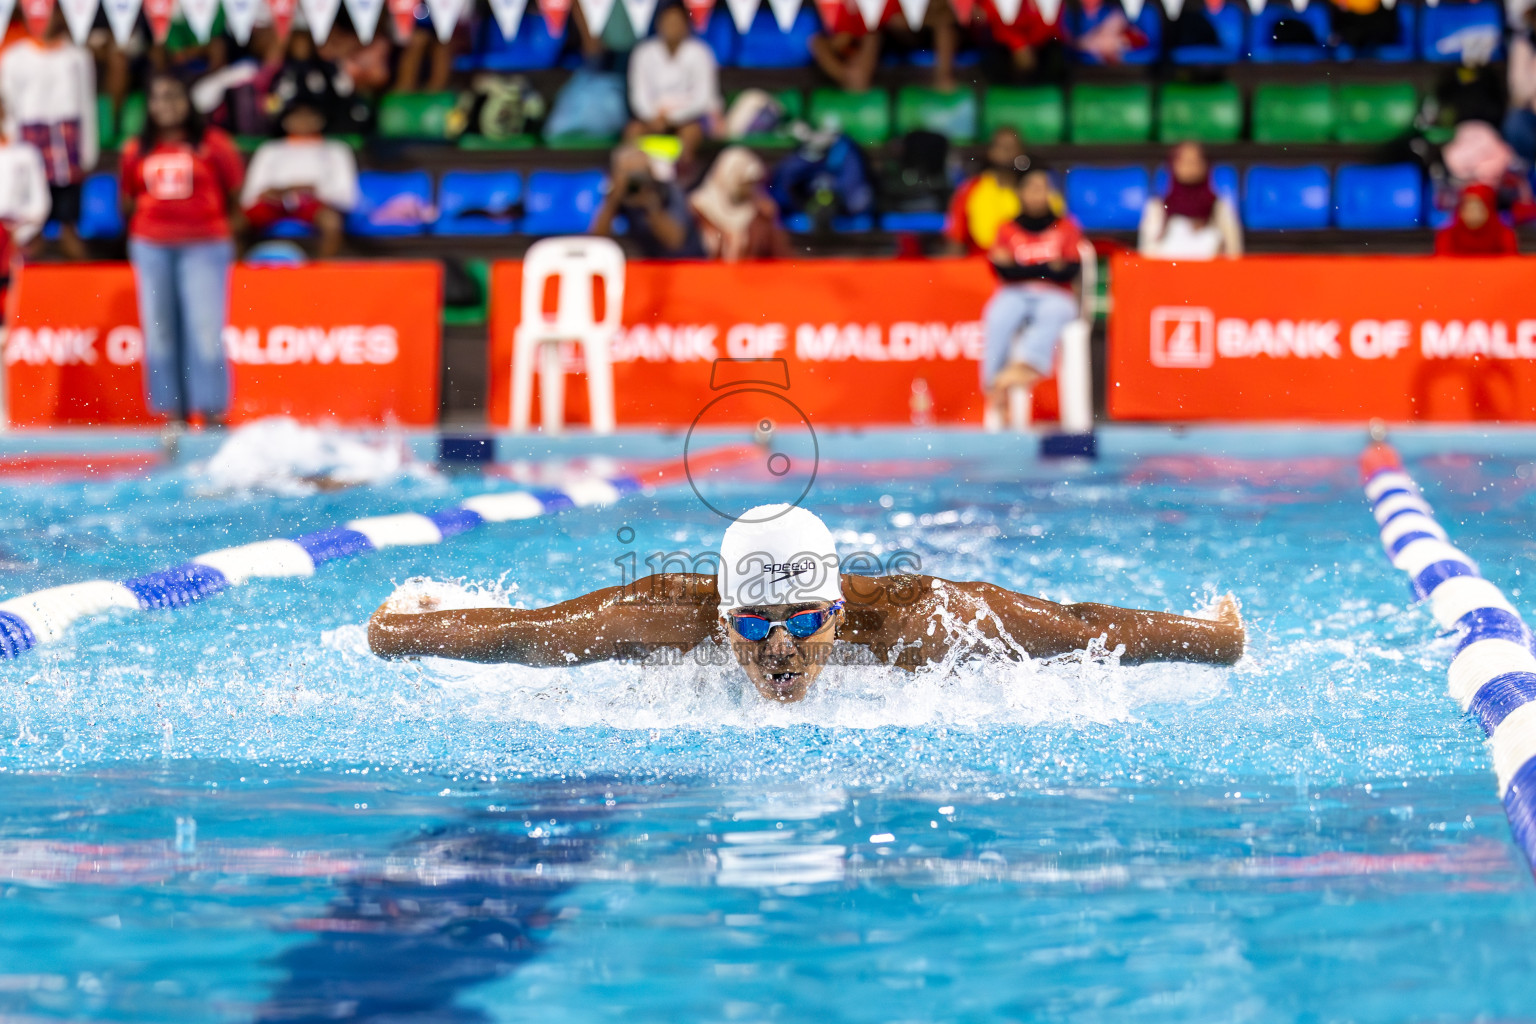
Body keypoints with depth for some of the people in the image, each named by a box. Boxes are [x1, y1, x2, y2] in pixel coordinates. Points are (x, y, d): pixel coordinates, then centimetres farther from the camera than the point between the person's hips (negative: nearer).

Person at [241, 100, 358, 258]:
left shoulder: (335, 150, 21)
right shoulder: (269, 150, 25)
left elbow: (347, 197, 7)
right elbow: (249, 194, 13)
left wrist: (316, 191, -12)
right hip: (273, 202, 2)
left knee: (331, 220, -36)